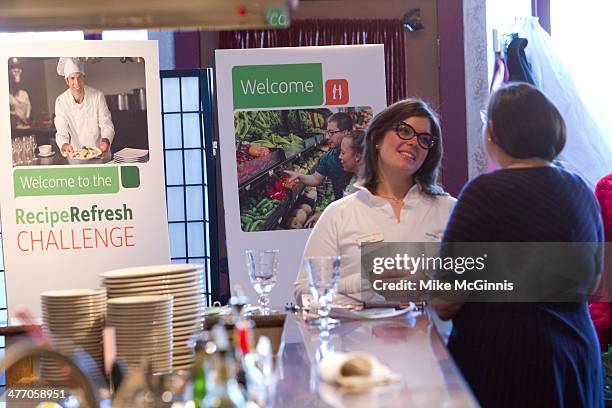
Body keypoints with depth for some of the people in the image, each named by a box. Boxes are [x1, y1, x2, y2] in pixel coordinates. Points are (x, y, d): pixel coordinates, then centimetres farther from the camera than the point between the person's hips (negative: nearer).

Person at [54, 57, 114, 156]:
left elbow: (107, 125, -3)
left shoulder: (97, 96, -4)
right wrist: (65, 146, -28)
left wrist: (105, 141, -26)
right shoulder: (61, 101, -2)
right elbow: (61, 133, -5)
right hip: (76, 154, 1)